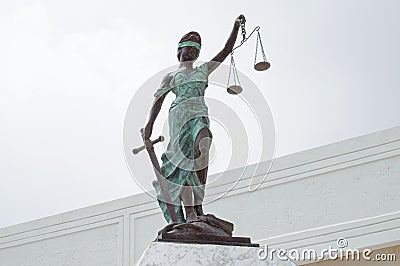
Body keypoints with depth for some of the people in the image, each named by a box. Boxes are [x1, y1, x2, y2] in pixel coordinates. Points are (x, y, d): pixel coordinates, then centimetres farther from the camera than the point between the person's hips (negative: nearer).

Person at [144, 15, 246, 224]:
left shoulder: (204, 70, 27)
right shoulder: (171, 76, 20)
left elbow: (226, 50, 22)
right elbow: (158, 100, 11)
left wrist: (236, 27, 12)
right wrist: (149, 123, -4)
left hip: (200, 114, 2)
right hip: (180, 114, -2)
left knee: (202, 148, -28)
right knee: (184, 161, -15)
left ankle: (198, 205, -29)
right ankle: (190, 210, -17)